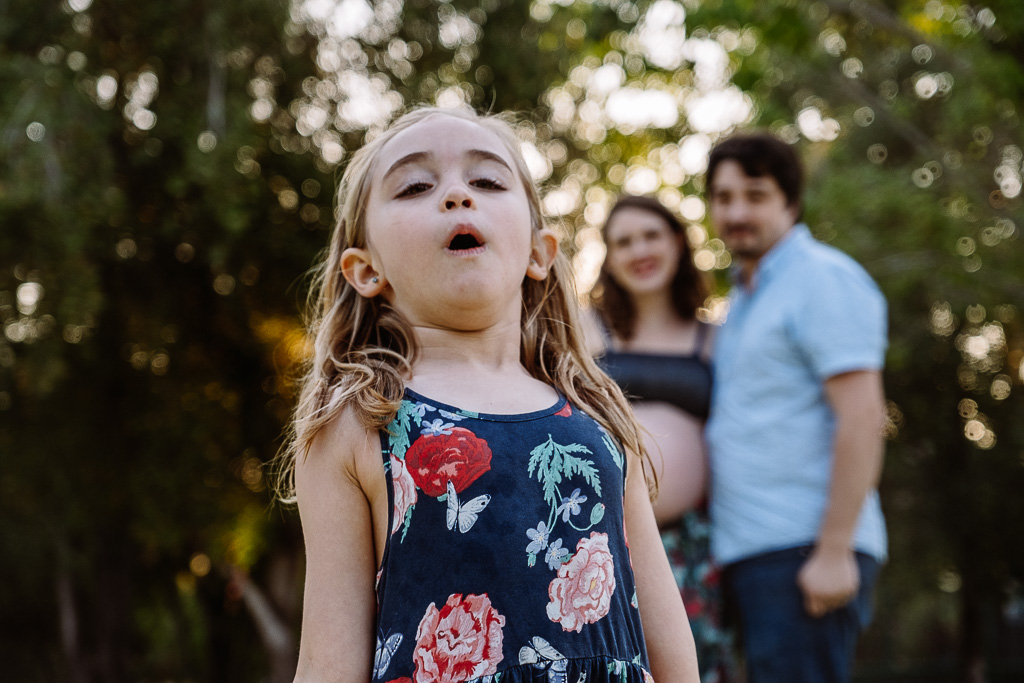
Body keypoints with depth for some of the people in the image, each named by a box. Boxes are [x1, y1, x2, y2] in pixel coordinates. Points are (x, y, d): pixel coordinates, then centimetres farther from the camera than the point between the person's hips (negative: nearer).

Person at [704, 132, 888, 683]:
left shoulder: (823, 278, -7)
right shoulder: (748, 296, 22)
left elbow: (861, 416, -16)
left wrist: (834, 551, -21)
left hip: (804, 551, -9)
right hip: (749, 553, 9)